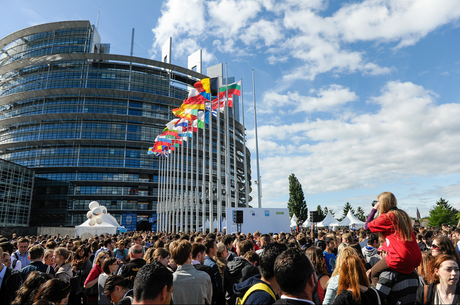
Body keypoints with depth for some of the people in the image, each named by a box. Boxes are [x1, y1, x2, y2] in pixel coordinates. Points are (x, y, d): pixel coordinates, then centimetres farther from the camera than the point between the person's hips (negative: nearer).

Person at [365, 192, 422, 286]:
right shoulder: (403, 214, 12)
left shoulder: (386, 217, -11)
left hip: (401, 259, -8)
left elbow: (367, 226, -1)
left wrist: (374, 209, 4)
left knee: (373, 273, 6)